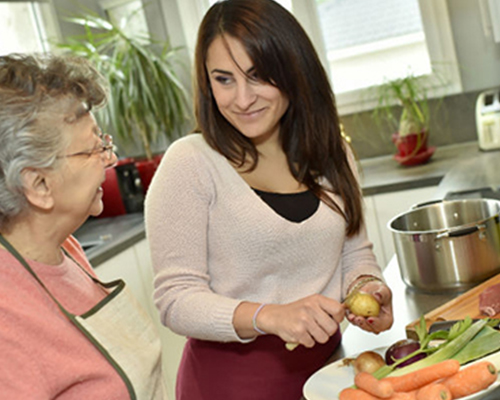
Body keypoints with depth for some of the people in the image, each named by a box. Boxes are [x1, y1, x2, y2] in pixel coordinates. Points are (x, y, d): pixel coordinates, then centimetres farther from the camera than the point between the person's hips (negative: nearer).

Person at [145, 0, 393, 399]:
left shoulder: (332, 155, 1)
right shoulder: (190, 163, -15)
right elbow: (177, 299, -16)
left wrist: (367, 286, -10)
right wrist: (269, 317, -31)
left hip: (324, 363, 5)